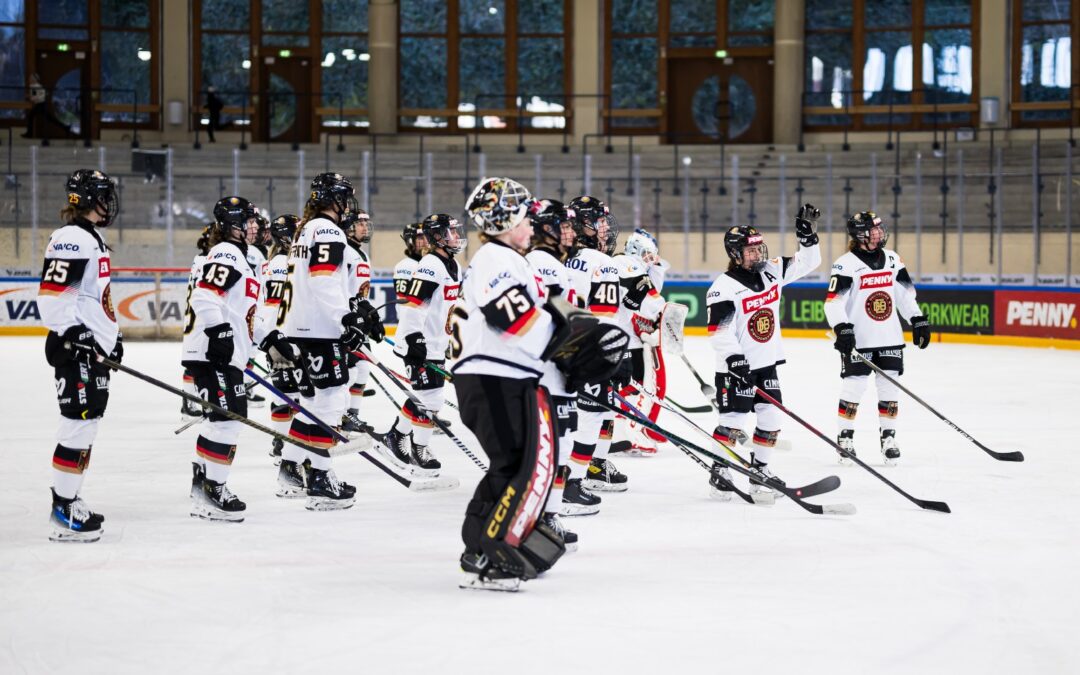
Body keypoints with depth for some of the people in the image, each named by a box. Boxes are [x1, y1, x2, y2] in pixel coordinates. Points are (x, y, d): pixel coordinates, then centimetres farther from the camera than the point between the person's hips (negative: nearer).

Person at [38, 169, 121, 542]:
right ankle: (63, 513, -10)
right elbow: (52, 294, -22)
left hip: (94, 348, 11)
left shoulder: (93, 239, 18)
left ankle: (69, 503, 21)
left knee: (87, 425, 13)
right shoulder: (71, 239, -15)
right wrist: (74, 336, -25)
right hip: (74, 348, -11)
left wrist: (113, 336, 27)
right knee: (79, 425, -12)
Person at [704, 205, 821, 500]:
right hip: (736, 367, -7)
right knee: (732, 420, -7)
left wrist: (806, 231, 0)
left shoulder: (771, 271, 6)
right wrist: (734, 359, -27)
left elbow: (806, 262, 12)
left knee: (770, 420, 6)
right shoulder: (724, 287, -16)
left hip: (767, 363, 7)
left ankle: (760, 470, 18)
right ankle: (719, 472, 2)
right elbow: (719, 331, -20)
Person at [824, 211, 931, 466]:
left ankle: (888, 437, 15)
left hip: (890, 338, 5)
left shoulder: (892, 259, 9)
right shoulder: (846, 264, -10)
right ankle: (845, 437, 8)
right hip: (858, 339, -5)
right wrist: (842, 328, -25)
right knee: (853, 387, -4)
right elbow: (833, 301, -15)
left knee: (890, 387, 6)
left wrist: (918, 320, 11)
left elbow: (905, 294, 17)